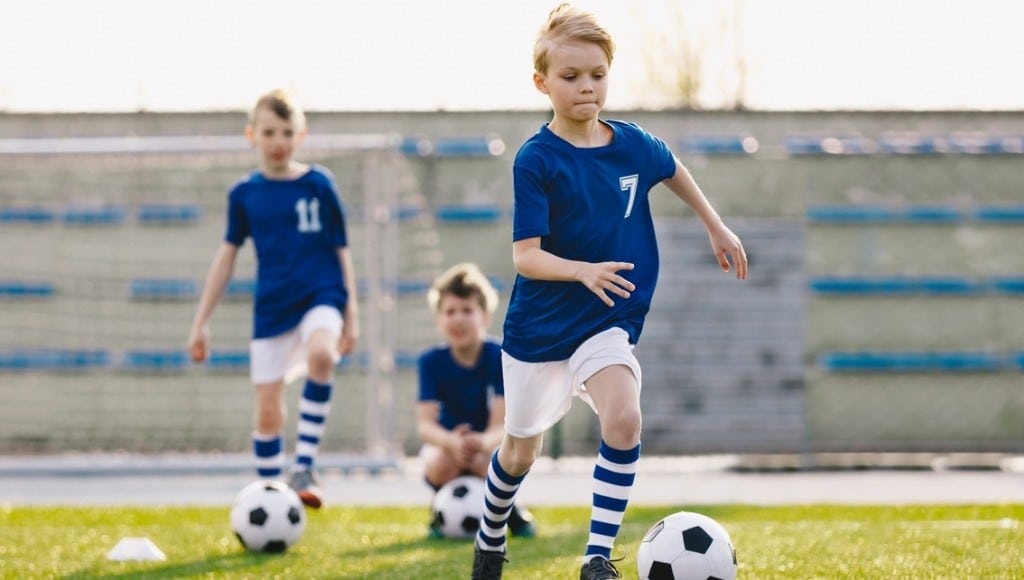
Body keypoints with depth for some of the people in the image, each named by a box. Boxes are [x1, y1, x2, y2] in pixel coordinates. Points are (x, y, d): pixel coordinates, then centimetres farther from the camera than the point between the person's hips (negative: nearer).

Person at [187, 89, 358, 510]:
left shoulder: (319, 184, 0)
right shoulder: (244, 194, 4)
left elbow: (341, 250, 6)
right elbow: (227, 255, 12)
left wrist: (351, 315, 4)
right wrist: (201, 322, 11)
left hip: (321, 296, -2)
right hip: (271, 307, 2)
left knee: (320, 354, -34)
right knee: (268, 412, 0)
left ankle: (305, 466, -27)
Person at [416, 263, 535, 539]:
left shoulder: (500, 357, -17)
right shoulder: (432, 361, -13)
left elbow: (500, 424, -25)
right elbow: (425, 424, -21)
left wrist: (484, 442, -50)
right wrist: (451, 442, -45)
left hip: (488, 444, -1)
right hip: (447, 443, 1)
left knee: (488, 463, -37)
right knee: (439, 464, -35)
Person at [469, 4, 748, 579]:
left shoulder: (633, 145, -5)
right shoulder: (537, 160, -18)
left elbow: (673, 169, 20)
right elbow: (526, 256, -22)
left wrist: (717, 227, 24)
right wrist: (584, 271, -38)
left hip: (607, 322, 2)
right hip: (540, 324, -2)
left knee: (624, 417, -27)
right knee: (520, 451, 15)